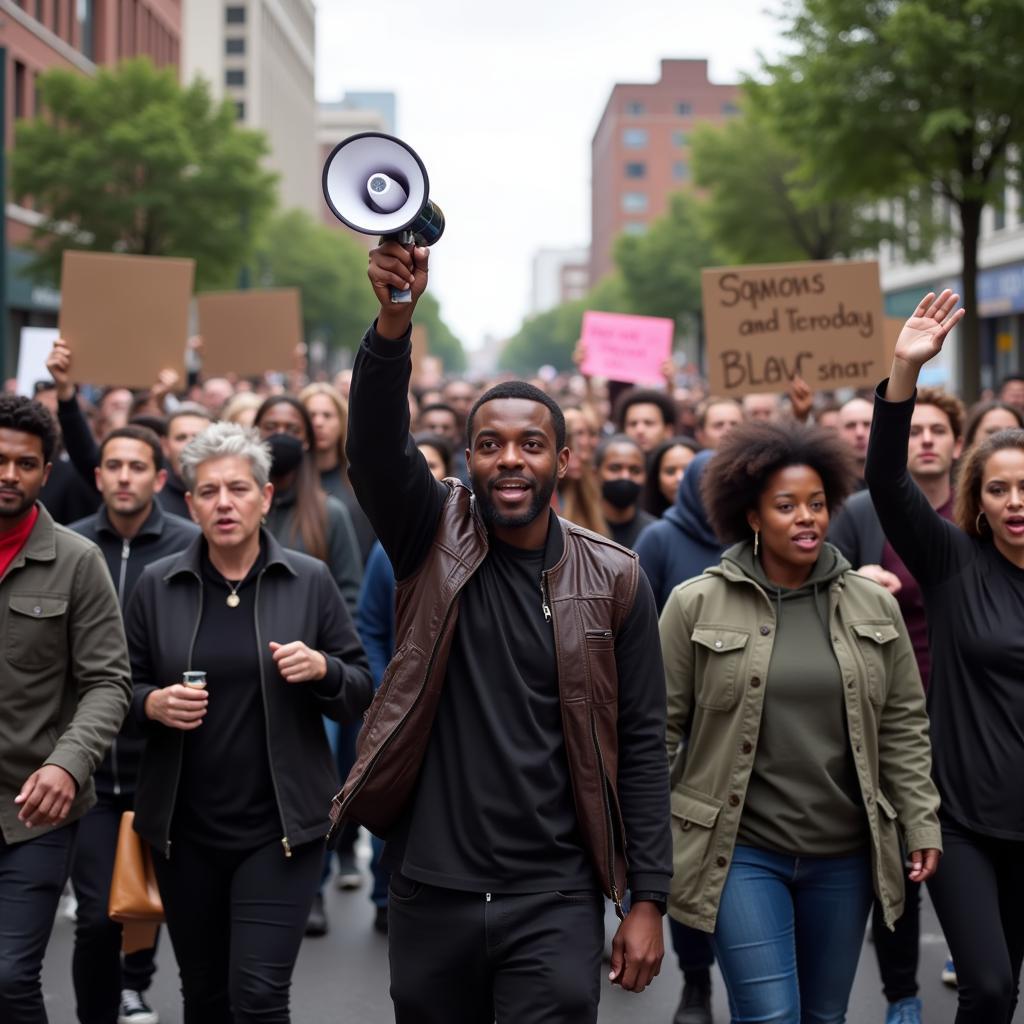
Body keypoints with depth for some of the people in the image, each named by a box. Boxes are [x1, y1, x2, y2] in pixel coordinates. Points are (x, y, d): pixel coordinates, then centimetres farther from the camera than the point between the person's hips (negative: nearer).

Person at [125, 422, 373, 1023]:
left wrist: (323, 670, -17)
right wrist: (153, 703, -12)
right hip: (185, 828, 2)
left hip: (280, 826, -2)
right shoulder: (157, 587, 4)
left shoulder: (310, 582, 0)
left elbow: (361, 694, 3)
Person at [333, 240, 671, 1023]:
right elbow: (375, 448, -17)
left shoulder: (614, 580, 0)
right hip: (430, 892, 1)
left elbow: (640, 744, 1)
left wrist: (647, 900, -4)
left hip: (555, 900, -1)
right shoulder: (435, 540, 1)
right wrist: (394, 321, -34)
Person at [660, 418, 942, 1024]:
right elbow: (660, 728, -1)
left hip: (844, 854, 3)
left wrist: (922, 822, 3)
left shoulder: (874, 605, 5)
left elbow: (904, 725, 9)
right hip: (741, 849, -3)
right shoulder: (696, 605, -4)